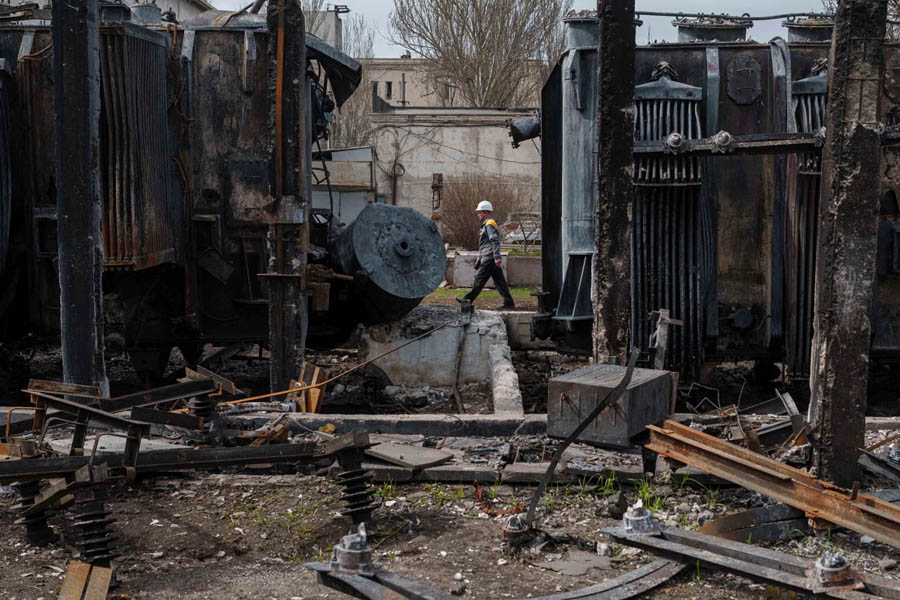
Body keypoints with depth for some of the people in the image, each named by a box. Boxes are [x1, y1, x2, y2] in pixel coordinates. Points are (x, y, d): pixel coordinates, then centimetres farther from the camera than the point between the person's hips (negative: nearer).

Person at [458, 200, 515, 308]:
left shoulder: (489, 225, -12)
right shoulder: (486, 225, 21)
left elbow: (495, 241, -21)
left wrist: (497, 257, -27)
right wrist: (480, 257, 31)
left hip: (489, 259, -10)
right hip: (488, 258, 10)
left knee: (479, 279, -3)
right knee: (499, 280, 6)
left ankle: (468, 299, 3)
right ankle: (509, 302, 3)